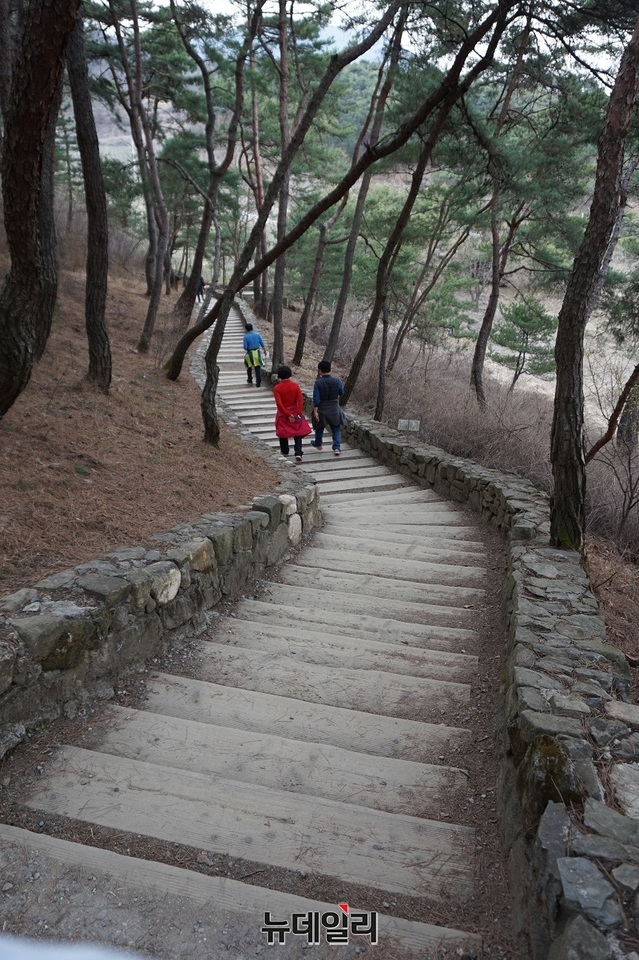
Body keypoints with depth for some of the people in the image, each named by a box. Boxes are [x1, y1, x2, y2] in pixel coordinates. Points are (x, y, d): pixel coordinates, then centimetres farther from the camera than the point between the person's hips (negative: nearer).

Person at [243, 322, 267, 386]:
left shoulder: (246, 336, -11)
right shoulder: (257, 334, -4)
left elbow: (245, 347, -12)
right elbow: (262, 344, 1)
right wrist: (265, 350, 18)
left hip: (250, 354, -1)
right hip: (257, 352, 1)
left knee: (249, 367, 22)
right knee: (258, 368, 4)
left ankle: (250, 380, 35)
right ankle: (258, 383, 1)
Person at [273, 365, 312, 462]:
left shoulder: (277, 388, -12)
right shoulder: (295, 385, -6)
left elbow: (279, 404, -18)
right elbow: (300, 400, -12)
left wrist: (288, 415, -14)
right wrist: (297, 413, -12)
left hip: (283, 414, -1)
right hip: (295, 413, 1)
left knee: (283, 433, 17)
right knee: (298, 434, 5)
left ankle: (285, 452, 30)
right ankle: (298, 454, -10)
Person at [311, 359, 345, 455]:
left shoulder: (318, 383, -17)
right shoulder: (337, 381, -11)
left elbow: (316, 399, -16)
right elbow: (342, 393, 4)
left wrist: (315, 411, -11)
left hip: (322, 409, -1)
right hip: (335, 409, 1)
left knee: (320, 428, 21)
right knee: (336, 429, 11)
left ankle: (318, 444, 42)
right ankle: (337, 447, 2)